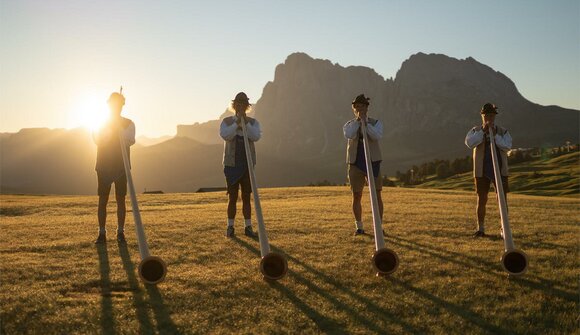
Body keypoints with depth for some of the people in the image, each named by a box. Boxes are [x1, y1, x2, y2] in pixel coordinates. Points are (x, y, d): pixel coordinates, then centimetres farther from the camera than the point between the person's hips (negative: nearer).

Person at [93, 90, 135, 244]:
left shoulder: (128, 124, 6)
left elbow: (130, 140, -12)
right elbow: (98, 140, -9)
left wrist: (119, 127, -17)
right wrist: (110, 127, -16)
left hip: (121, 167, -1)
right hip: (104, 166, 1)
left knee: (121, 200, 1)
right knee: (102, 200, -1)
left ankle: (120, 232, 6)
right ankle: (102, 233, 4)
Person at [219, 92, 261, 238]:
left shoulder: (253, 122, 5)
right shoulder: (226, 122, 2)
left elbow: (256, 137, -14)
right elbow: (225, 135, -18)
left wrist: (245, 122, -23)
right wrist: (237, 123, -26)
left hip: (248, 165, 1)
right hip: (232, 165, -1)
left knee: (246, 197, 4)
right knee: (232, 197, 1)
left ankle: (248, 227, 10)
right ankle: (230, 227, 9)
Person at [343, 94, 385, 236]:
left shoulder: (376, 123, 4)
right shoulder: (349, 125, 7)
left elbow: (377, 136, -18)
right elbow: (348, 135, -17)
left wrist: (365, 122, -22)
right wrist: (357, 120, -18)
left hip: (373, 163, -1)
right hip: (356, 164, 1)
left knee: (377, 195, -1)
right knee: (356, 196, 3)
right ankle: (359, 227, 14)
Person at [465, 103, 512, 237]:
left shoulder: (503, 132, 5)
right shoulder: (475, 131, 4)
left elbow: (507, 146, -11)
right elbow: (469, 143, -16)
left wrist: (494, 134, -20)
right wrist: (483, 131, -22)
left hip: (500, 171, 1)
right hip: (482, 172, 0)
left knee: (503, 200, -1)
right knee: (481, 200, 2)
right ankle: (480, 229, 13)